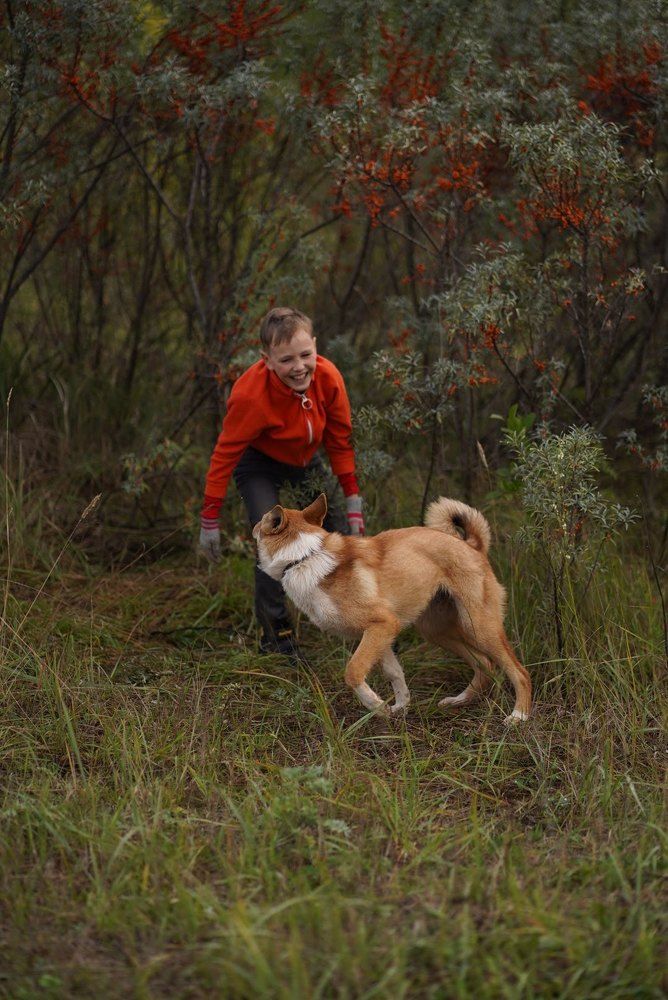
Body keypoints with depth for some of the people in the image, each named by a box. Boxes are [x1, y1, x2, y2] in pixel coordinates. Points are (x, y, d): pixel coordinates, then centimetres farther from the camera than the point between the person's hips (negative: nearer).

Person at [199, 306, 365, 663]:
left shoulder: (328, 377, -26)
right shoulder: (251, 394, -38)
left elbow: (340, 440, -10)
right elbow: (224, 456, -26)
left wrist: (353, 500, -7)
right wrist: (209, 522, -20)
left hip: (306, 460, 5)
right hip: (259, 464, -5)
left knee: (340, 535, 3)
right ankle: (275, 634, -7)